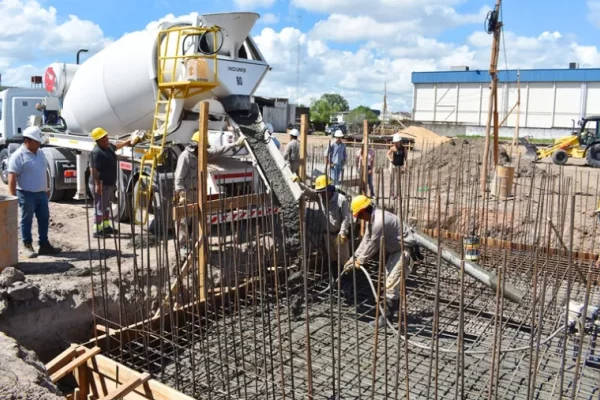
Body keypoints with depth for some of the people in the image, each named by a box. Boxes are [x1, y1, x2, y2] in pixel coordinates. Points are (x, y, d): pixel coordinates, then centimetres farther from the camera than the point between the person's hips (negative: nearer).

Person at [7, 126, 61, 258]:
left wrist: (47, 188, 19)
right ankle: (28, 246, 13)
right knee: (27, 220, 4)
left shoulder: (40, 153, 10)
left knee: (44, 219, 10)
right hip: (26, 194, -7)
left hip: (41, 193, 7)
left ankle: (44, 245, 19)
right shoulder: (18, 156, -13)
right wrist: (13, 197, -19)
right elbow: (12, 178, -16)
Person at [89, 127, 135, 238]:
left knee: (106, 206, 21)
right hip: (101, 185, -10)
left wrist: (127, 142, 42)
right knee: (100, 208, -5)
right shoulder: (97, 152, -22)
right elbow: (93, 170, -27)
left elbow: (115, 146, 34)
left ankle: (106, 227, 35)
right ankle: (97, 231, 2)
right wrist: (97, 184, -32)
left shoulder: (108, 146, 8)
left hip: (110, 184, 10)